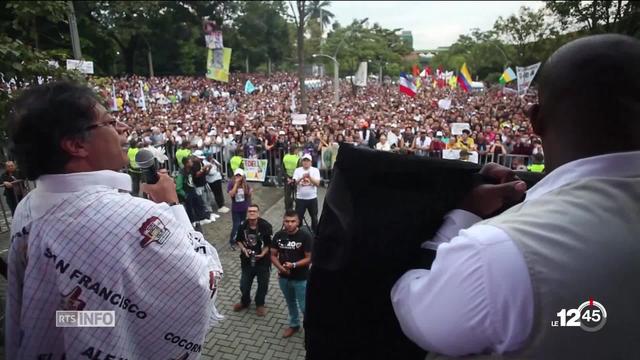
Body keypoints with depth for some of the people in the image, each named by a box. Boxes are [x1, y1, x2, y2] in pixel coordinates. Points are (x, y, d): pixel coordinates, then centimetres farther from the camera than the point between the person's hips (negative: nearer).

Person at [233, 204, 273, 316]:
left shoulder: (266, 226, -20)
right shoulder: (242, 225, -11)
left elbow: (270, 243, -11)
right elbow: (238, 240, 6)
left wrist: (263, 253, -24)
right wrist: (244, 249, -11)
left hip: (263, 261, -2)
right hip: (247, 260, 2)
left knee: (262, 284, 13)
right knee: (244, 284, 15)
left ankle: (260, 304, 40)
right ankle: (245, 302, 45)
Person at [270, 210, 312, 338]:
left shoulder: (305, 236, -18)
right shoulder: (278, 235, -6)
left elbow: (309, 258, -16)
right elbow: (273, 255, 0)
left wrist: (293, 265, -28)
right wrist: (280, 267, -17)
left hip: (301, 279, -4)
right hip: (284, 277, 4)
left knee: (304, 307, 3)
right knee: (290, 303, 23)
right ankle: (294, 325, 46)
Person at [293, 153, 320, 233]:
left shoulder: (315, 170, -2)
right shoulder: (297, 170, 1)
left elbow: (317, 183, -12)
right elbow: (294, 183, -8)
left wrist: (309, 177, -25)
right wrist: (302, 178, -24)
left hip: (312, 198, 0)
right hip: (300, 198, 0)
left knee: (314, 217, 12)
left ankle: (315, 233, 27)